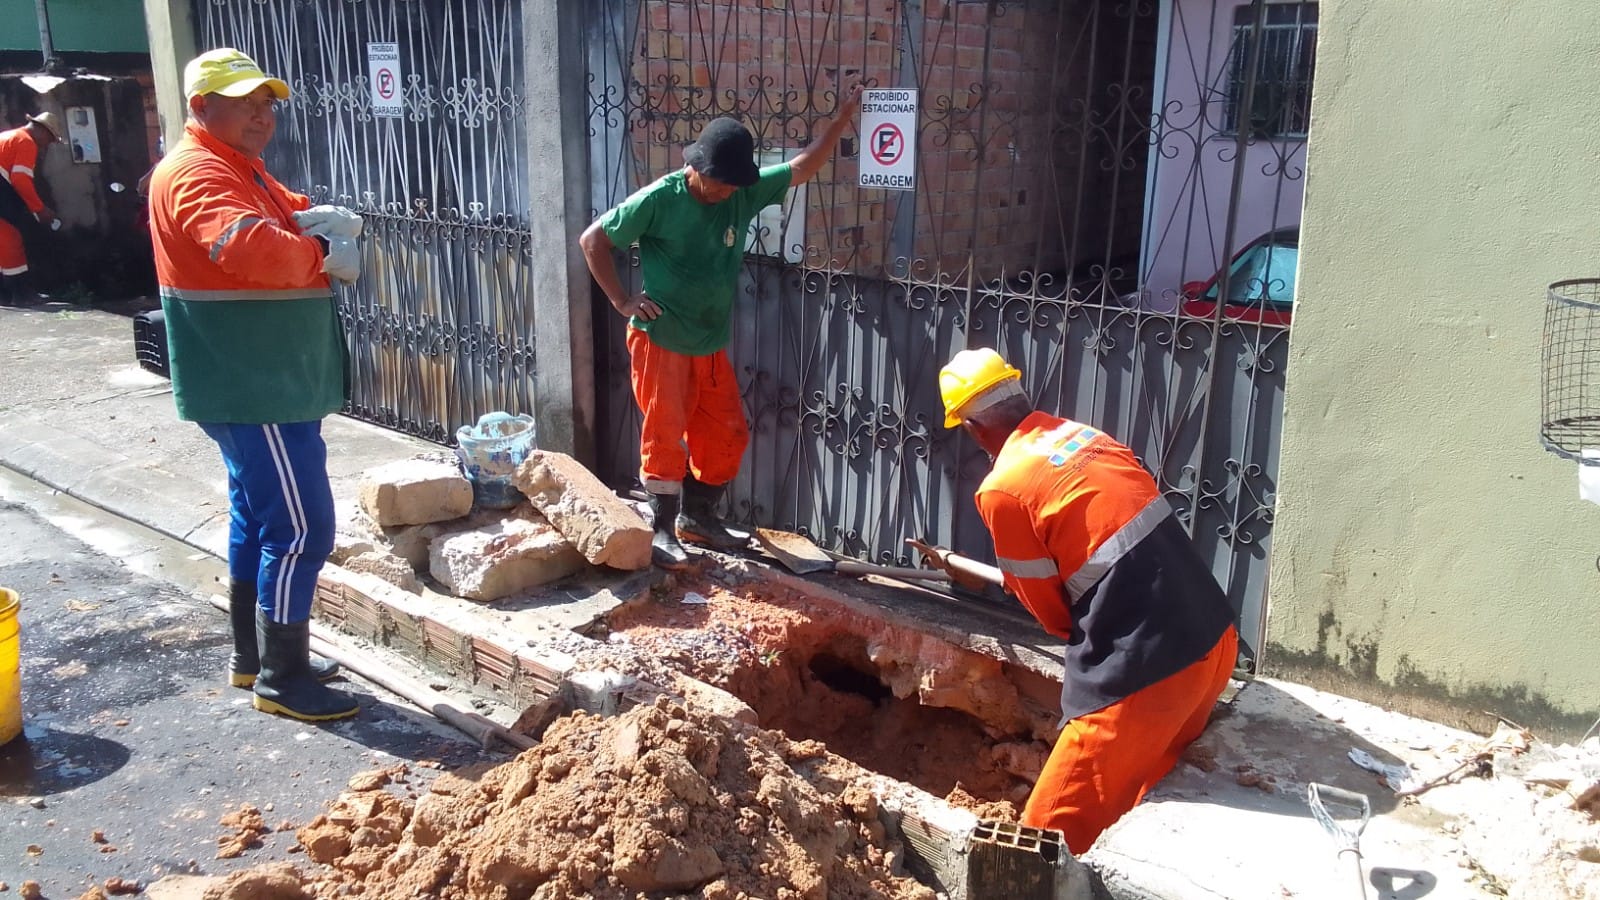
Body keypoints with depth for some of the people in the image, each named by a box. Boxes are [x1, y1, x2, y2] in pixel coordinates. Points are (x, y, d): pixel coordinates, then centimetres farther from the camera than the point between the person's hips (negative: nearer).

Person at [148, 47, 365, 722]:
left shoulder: (241, 169, 17)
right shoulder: (197, 174, -18)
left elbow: (297, 218, 15)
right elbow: (250, 248, -36)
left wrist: (323, 222, -9)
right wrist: (321, 251, -18)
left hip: (265, 382, 11)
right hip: (253, 388, -11)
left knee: (257, 517, 18)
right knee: (301, 527, -7)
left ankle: (252, 657, 30)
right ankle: (281, 680, 4)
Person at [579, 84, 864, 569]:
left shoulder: (745, 193, -1)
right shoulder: (659, 199, -15)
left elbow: (803, 167, 8)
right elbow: (593, 239, -9)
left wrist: (843, 117, 3)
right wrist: (623, 300, -12)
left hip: (711, 346, 6)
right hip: (660, 342, -6)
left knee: (727, 435, 11)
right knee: (665, 436, -4)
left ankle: (698, 517, 28)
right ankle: (662, 530, 7)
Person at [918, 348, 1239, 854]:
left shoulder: (1003, 489, -11)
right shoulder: (1081, 434, 12)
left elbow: (1052, 612, -3)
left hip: (1144, 670, -9)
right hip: (1213, 639, 9)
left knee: (1050, 834, 5)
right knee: (1138, 799, 28)